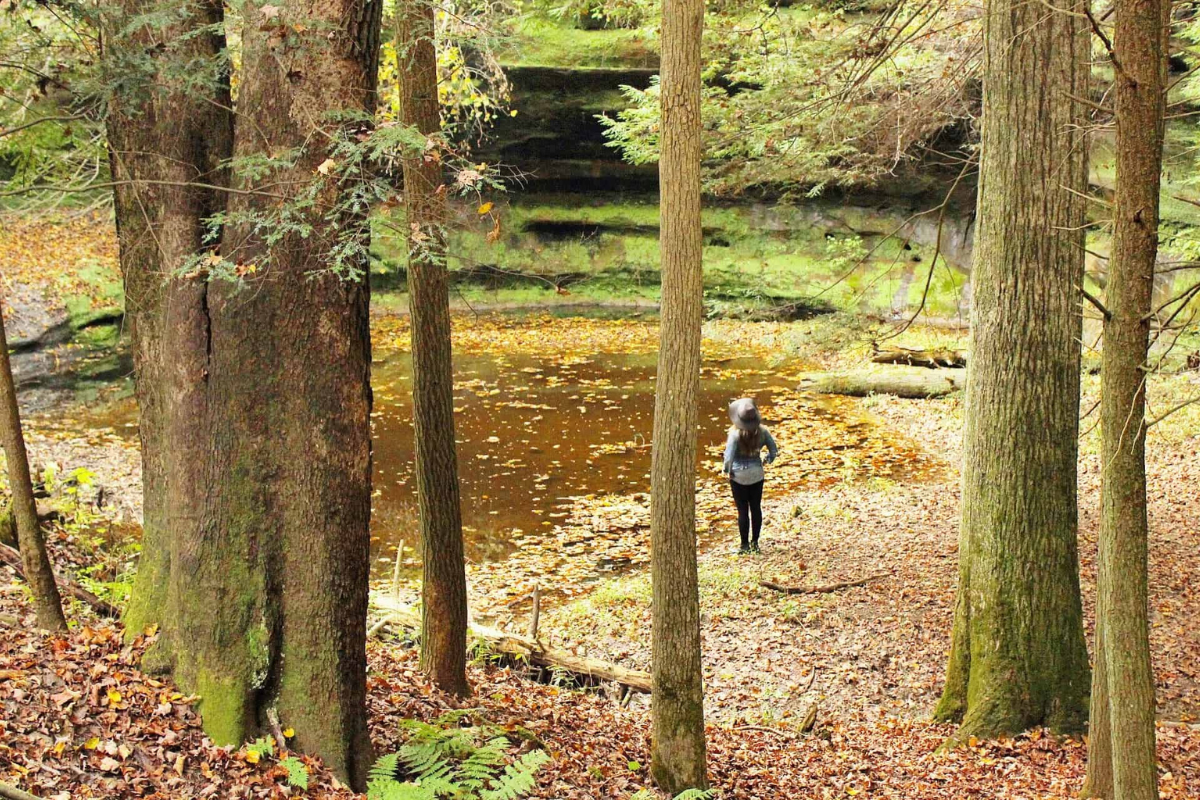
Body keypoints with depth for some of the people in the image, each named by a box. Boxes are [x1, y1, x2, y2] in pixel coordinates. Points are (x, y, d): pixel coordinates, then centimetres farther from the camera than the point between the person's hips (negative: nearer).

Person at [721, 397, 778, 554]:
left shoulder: (735, 432, -19)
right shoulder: (762, 430, -7)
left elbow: (729, 455, -21)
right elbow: (774, 450, 2)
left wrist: (726, 469, -2)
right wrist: (768, 459, 22)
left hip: (738, 475, -3)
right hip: (757, 473, 3)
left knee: (742, 510, 3)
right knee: (756, 508, 13)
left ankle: (745, 545, 7)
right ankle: (755, 542, 19)